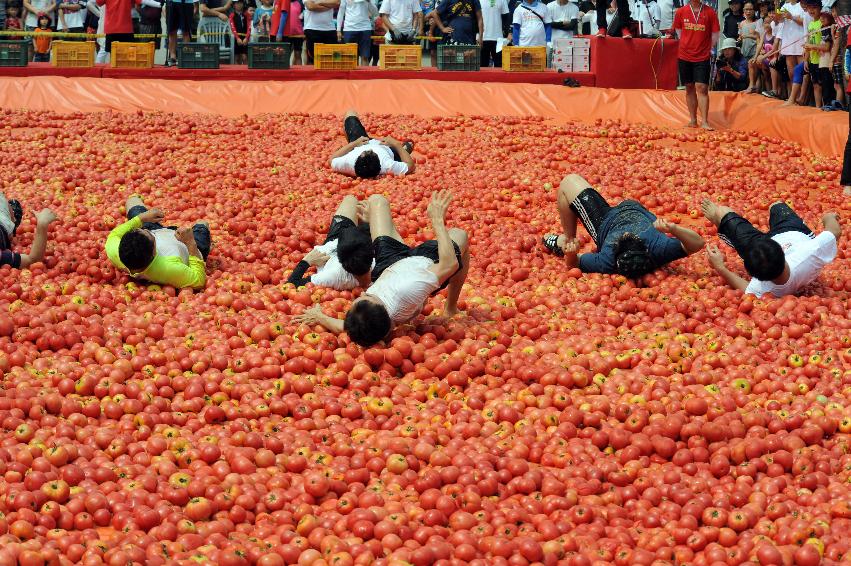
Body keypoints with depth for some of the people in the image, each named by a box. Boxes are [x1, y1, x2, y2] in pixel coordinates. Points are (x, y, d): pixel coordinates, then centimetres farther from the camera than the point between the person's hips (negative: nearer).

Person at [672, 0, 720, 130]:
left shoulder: (710, 12, -4)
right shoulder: (680, 12, 2)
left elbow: (715, 36, 4)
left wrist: (704, 49, 7)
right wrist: (689, 46, 11)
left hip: (702, 57, -2)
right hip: (684, 56, 2)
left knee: (702, 88, -9)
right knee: (689, 88, 8)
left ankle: (704, 122, -10)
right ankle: (693, 120, 16)